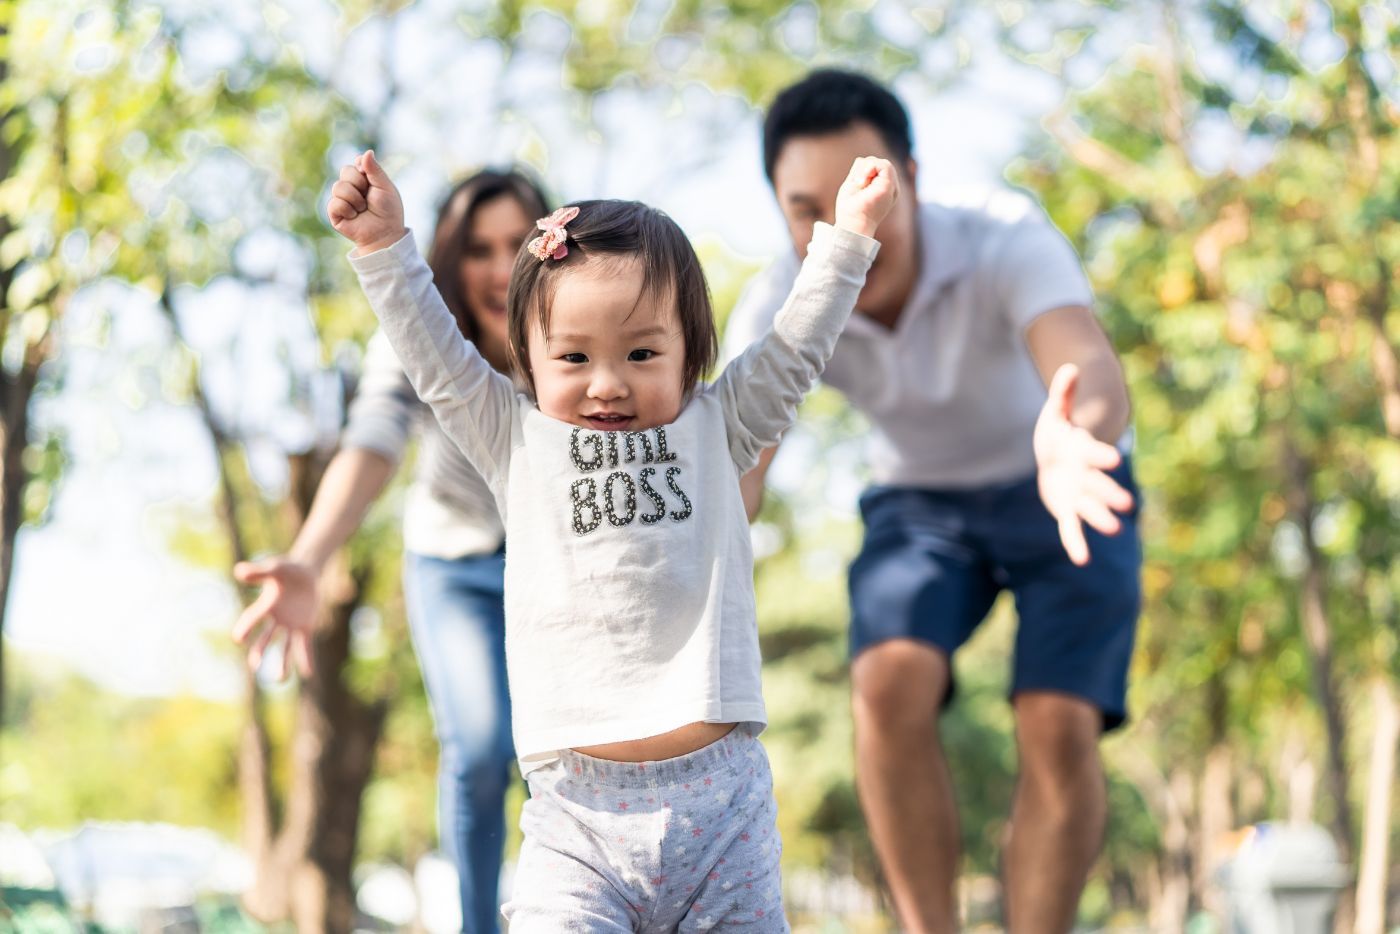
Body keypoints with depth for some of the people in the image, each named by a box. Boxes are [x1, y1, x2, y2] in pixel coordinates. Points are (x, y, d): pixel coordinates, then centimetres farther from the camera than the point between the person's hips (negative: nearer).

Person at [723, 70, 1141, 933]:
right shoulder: (779, 309, -24)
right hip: (922, 505, 2)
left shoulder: (1011, 249, -34)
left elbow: (1097, 378, -53)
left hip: (1059, 500, -2)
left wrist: (1076, 445, -78)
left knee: (1059, 729, -23)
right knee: (890, 686, -26)